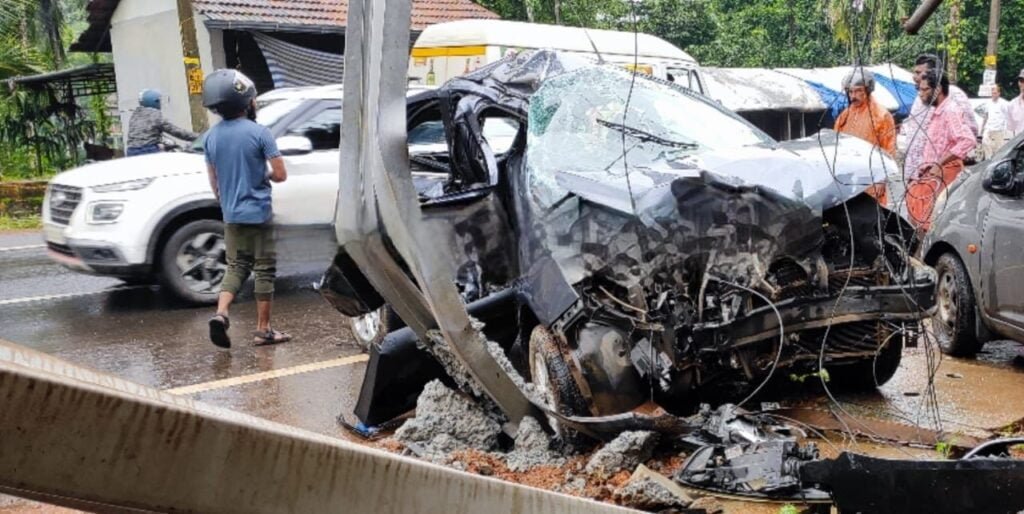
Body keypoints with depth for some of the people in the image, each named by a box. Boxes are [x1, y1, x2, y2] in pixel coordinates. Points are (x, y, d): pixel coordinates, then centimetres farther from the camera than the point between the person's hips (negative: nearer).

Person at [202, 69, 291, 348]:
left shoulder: (212, 136, 3)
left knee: (235, 266, 16)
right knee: (264, 269, 5)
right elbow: (280, 174, -13)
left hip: (231, 215, 5)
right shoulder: (259, 132, -13)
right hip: (258, 213, -5)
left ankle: (220, 313, -5)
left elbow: (214, 182, 10)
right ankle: (263, 330, 9)